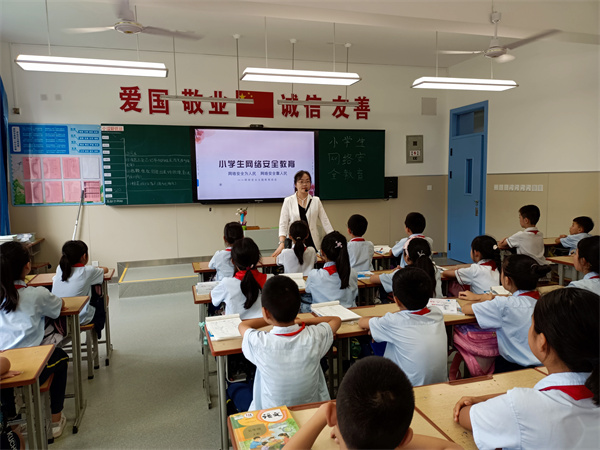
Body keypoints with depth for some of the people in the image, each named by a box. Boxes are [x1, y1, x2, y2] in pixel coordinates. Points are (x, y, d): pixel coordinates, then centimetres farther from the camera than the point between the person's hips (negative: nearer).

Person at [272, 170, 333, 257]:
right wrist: (282, 243, -13)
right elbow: (283, 224, 0)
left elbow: (325, 222, 6)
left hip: (313, 243, 1)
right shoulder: (288, 201, 3)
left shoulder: (316, 201, 8)